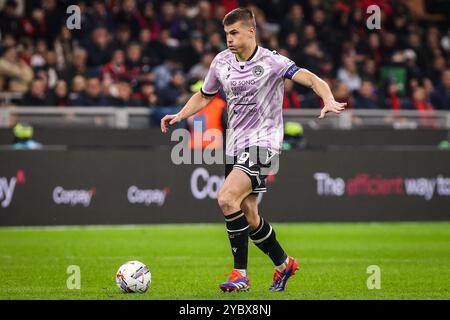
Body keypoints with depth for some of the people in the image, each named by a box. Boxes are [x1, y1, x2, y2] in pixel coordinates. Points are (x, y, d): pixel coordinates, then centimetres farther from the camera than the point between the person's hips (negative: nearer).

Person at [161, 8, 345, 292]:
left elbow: (311, 79, -17)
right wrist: (179, 116, 8)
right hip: (235, 146, 7)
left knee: (227, 199, -24)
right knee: (248, 215, 9)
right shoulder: (221, 62, 7)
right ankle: (284, 263, 31)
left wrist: (329, 101, -36)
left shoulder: (271, 61, -10)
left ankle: (241, 274, -16)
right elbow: (204, 96, 23)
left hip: (263, 143, -7)